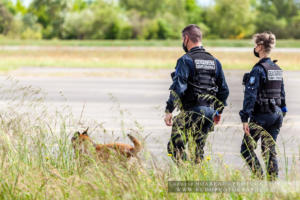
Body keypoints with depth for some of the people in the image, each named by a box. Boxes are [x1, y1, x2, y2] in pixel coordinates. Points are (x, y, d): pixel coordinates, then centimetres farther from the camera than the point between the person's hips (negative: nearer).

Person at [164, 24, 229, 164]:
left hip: (191, 111, -6)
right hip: (209, 110, 6)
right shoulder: (214, 61, 12)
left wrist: (169, 111, -17)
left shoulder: (186, 60, -8)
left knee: (175, 146, -2)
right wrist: (219, 111, 26)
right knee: (199, 148, 14)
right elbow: (224, 90, 16)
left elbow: (177, 88, -18)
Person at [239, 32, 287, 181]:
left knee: (247, 148, 2)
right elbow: (282, 93, 16)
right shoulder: (277, 69, 10)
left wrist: (245, 118, -20)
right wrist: (282, 111, 23)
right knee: (270, 150, 12)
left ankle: (259, 177, -9)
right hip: (276, 114, 7)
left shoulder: (258, 69, -14)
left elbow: (250, 95, -18)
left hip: (261, 115, -7)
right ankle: (273, 181, 9)